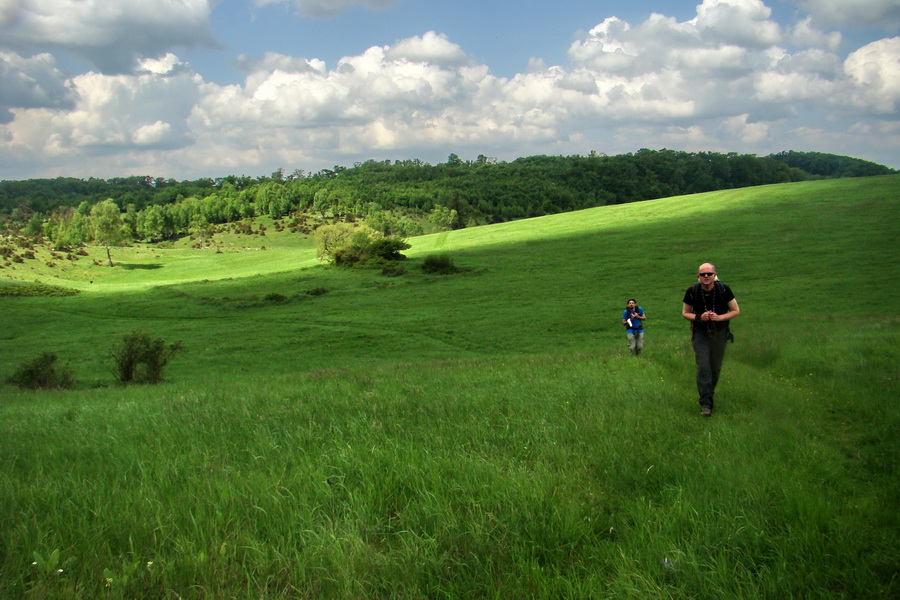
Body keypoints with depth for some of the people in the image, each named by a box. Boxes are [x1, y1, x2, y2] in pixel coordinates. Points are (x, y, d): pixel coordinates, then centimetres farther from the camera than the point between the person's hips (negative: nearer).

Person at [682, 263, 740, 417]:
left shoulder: (723, 290, -11)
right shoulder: (692, 292, -11)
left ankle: (708, 395, 33)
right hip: (700, 333, -1)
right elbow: (685, 313, 2)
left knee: (715, 367, 10)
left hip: (719, 333, 1)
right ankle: (706, 404, -11)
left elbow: (736, 311, -2)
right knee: (703, 367, -12)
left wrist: (719, 317, -19)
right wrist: (699, 317, -18)